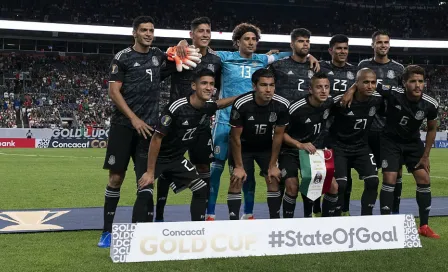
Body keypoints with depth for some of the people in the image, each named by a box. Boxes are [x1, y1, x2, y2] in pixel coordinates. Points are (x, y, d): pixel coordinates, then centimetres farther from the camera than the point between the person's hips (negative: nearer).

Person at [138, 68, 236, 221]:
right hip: (156, 158, -7)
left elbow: (221, 103, 23)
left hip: (176, 160, 7)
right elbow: (156, 139, -22)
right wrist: (150, 172, -20)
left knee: (202, 189, 5)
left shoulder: (208, 107, -6)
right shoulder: (176, 108, -27)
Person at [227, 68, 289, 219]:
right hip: (242, 146, -2)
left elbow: (278, 135, -10)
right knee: (236, 181, -10)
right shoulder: (241, 104, -32)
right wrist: (239, 166, -15)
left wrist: (273, 165, -6)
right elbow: (235, 137, -20)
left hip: (266, 146, 3)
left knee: (274, 180, -2)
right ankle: (233, 220, -3)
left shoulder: (282, 105, -23)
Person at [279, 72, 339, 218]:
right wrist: (300, 145, -29)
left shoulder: (330, 103, -7)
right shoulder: (296, 108, -23)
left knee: (333, 186, -5)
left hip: (315, 151, 5)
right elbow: (281, 133, -16)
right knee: (293, 187, -24)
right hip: (291, 152, -5)